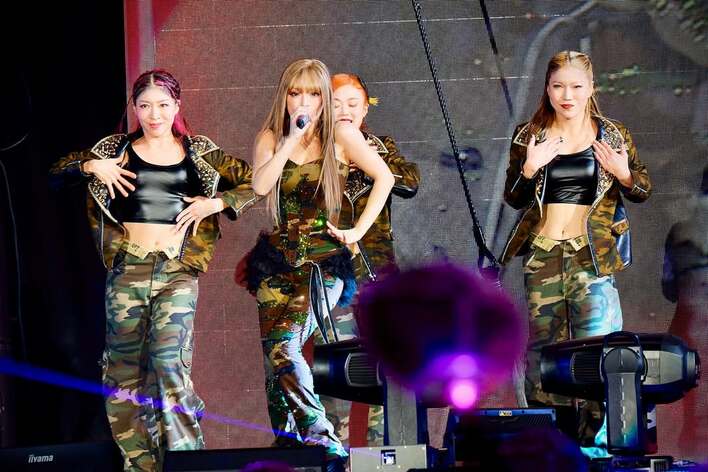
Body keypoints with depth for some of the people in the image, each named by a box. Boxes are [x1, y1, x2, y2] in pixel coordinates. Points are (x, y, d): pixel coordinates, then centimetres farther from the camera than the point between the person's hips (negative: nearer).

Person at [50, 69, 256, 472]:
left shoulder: (198, 151, 9)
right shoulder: (117, 148, 9)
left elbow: (253, 183, 12)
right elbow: (58, 173, 11)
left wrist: (215, 203, -2)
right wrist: (91, 166, -7)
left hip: (178, 270, -1)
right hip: (128, 269, 2)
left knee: (170, 363, -15)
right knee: (124, 368, 1)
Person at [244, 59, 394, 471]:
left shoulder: (341, 135, -2)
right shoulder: (271, 138, 5)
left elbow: (384, 177, 2)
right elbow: (259, 186, -12)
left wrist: (359, 229, -4)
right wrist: (291, 140, -16)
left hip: (323, 261, -4)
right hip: (278, 262, 4)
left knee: (285, 347, -21)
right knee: (273, 352, 1)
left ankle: (319, 436, -19)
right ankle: (285, 438, 12)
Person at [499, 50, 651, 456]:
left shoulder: (612, 136, 4)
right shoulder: (529, 136, 6)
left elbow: (644, 191, 11)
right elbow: (513, 199, 7)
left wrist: (624, 176, -11)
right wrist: (528, 170, -12)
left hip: (592, 254, -2)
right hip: (543, 254, 2)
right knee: (543, 344, 4)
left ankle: (598, 437, -8)